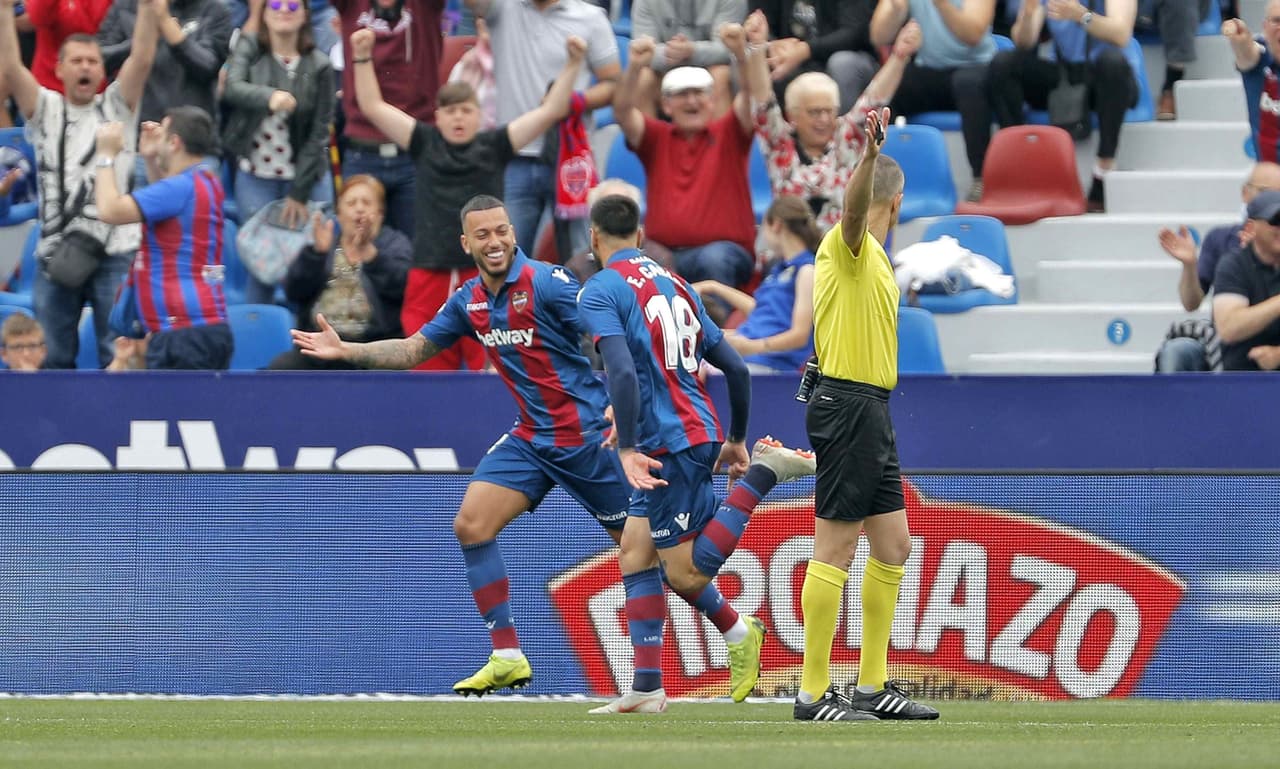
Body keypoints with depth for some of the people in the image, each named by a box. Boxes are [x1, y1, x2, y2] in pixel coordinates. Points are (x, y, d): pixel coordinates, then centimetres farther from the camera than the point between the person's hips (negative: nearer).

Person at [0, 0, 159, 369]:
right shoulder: (45, 109, 9)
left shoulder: (116, 107, 7)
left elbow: (142, 59, -7)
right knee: (54, 356, 6)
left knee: (119, 354, -1)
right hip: (56, 251, 2)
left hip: (115, 251, -2)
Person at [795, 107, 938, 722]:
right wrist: (869, 155, -50)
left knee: (893, 547, 13)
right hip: (848, 407, -10)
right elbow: (853, 208, -33)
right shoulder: (849, 246, -10)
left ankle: (873, 686, 19)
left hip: (871, 411, 10)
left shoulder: (872, 257, 19)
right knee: (835, 550, -8)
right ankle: (813, 693, -7)